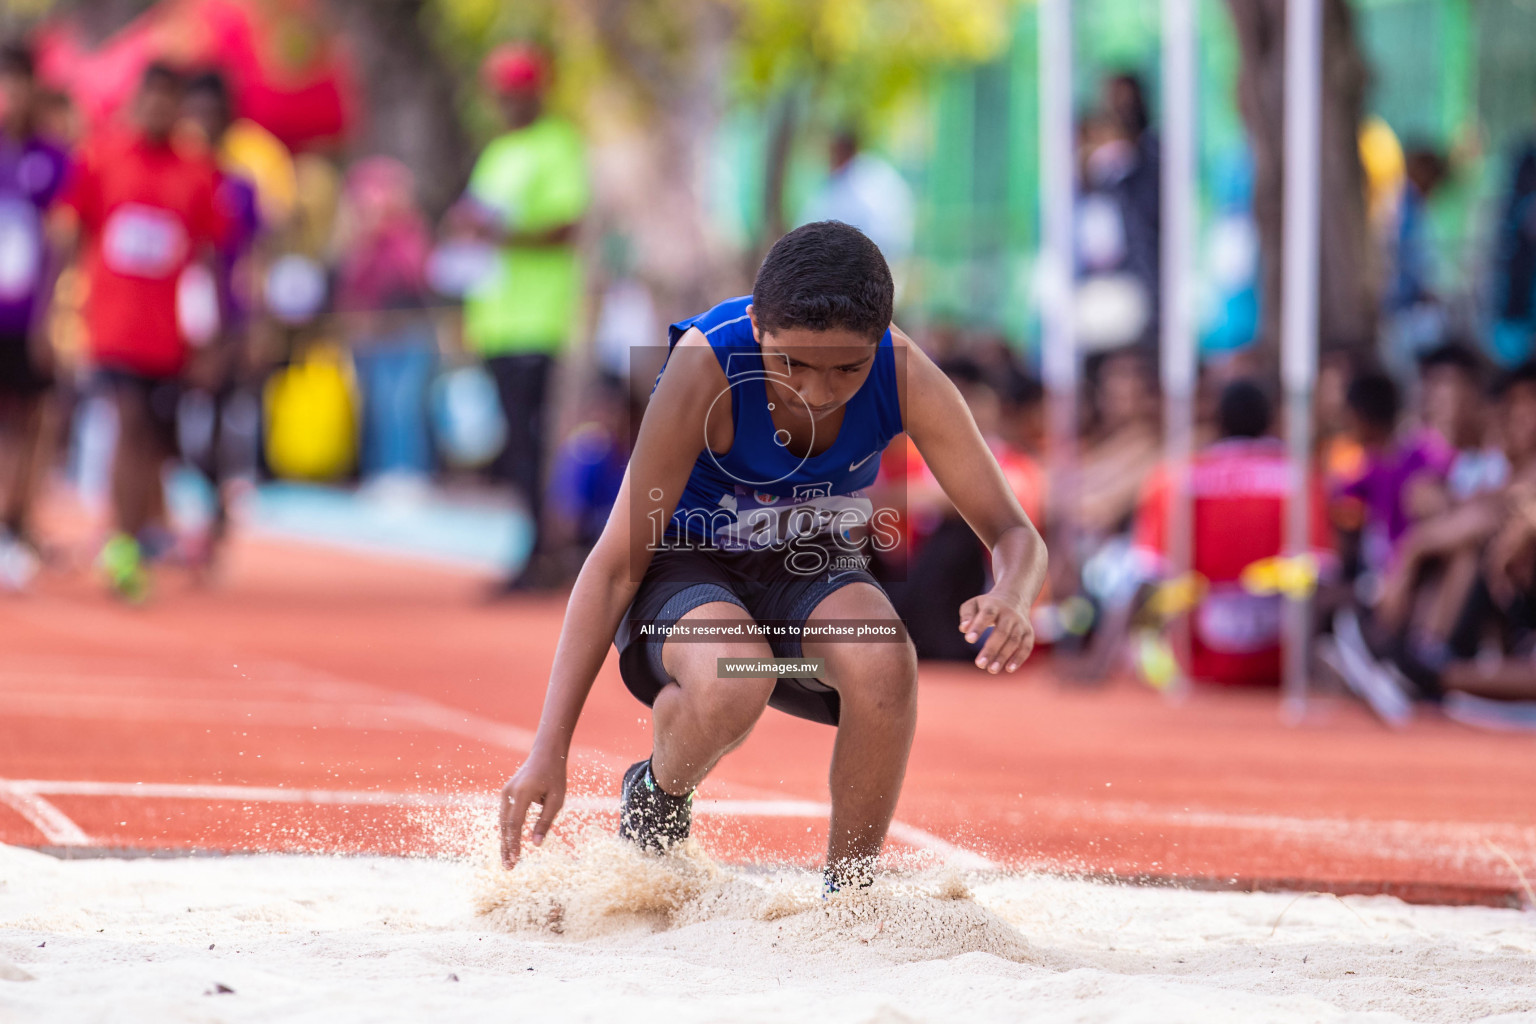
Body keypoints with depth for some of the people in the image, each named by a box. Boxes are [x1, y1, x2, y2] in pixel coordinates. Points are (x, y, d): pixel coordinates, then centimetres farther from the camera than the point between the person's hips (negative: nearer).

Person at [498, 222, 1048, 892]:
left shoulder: (904, 377, -22)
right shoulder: (706, 368, -30)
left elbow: (1013, 534, -15)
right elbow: (615, 565, -25)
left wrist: (1012, 598, -42)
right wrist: (549, 752, -29)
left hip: (811, 575, 2)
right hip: (686, 570, -2)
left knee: (883, 661, -33)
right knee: (732, 682, -37)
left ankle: (848, 892, -11)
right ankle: (656, 798, -1)